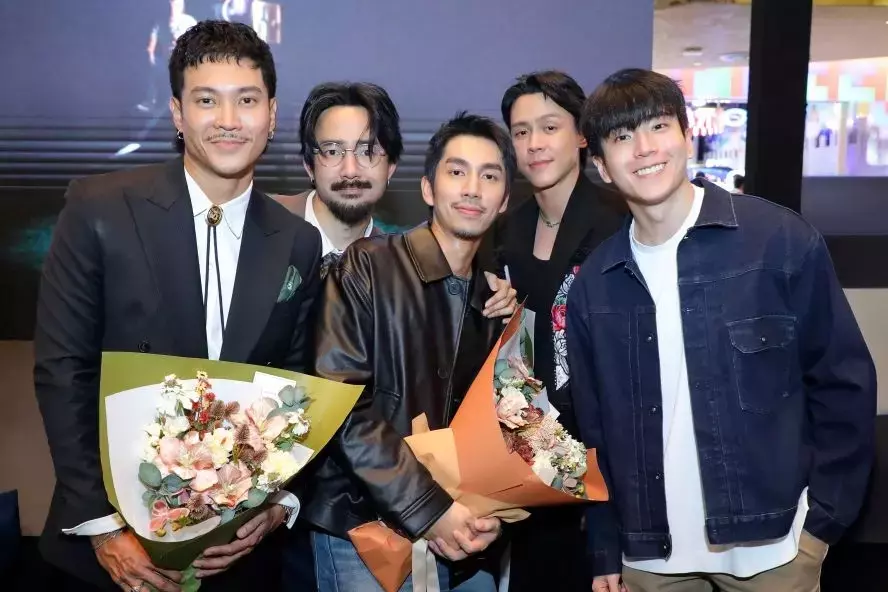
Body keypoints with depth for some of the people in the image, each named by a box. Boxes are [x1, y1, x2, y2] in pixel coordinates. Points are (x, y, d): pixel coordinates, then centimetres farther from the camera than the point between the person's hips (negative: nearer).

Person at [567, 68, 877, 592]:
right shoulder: (593, 284, 0)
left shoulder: (782, 240, -9)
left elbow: (845, 384, -4)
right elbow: (595, 430, 5)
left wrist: (824, 520, -5)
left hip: (770, 545, -2)